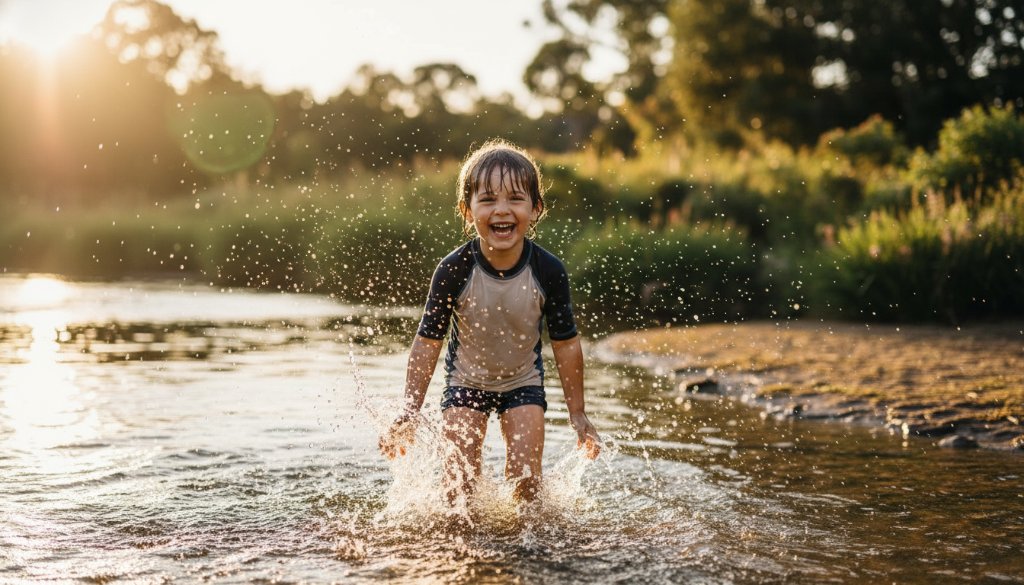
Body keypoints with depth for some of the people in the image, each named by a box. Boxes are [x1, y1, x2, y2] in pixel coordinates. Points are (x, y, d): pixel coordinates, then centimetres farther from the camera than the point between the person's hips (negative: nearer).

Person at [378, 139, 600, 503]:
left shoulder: (548, 272, -22)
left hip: (523, 382, 1)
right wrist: (408, 414, -15)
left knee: (525, 478, -7)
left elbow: (566, 343, -10)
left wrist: (577, 414, -3)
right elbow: (428, 342, -15)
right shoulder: (454, 271, -25)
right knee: (459, 482, -4)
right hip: (466, 381, 0)